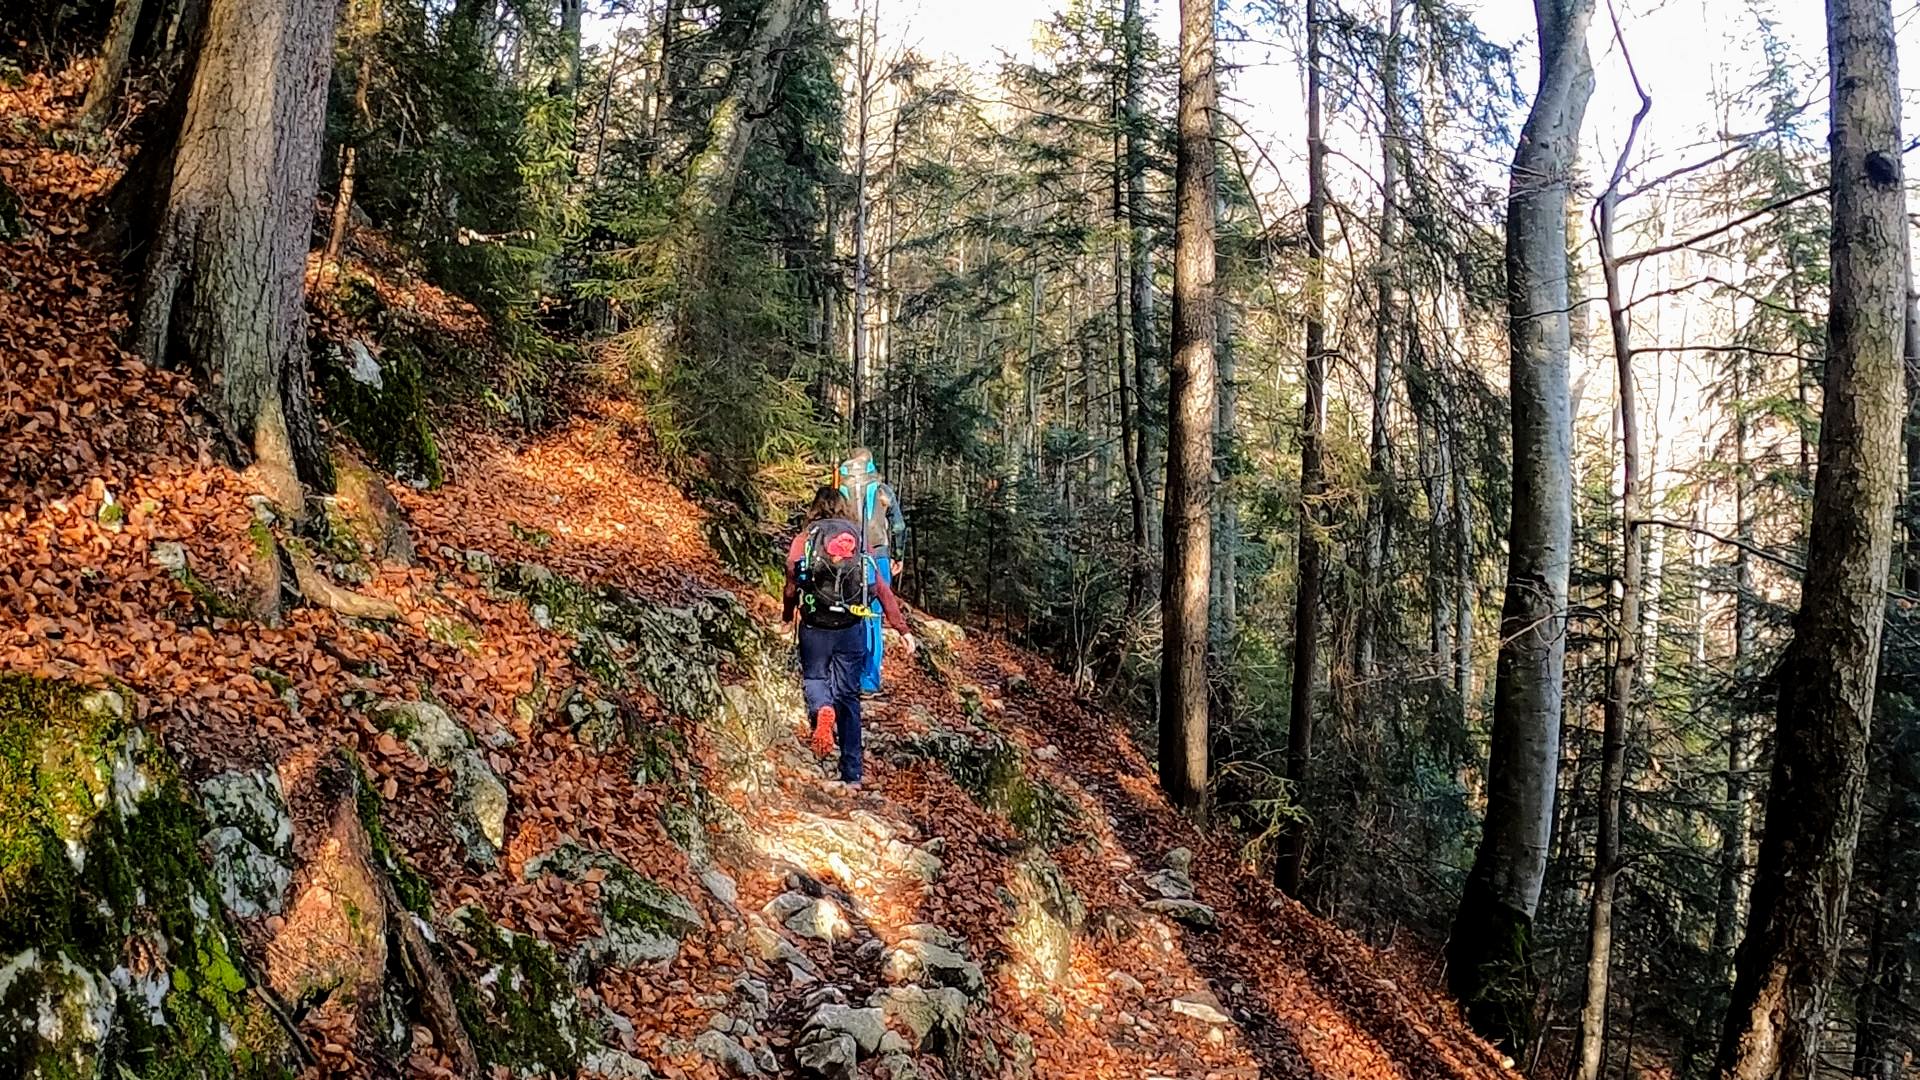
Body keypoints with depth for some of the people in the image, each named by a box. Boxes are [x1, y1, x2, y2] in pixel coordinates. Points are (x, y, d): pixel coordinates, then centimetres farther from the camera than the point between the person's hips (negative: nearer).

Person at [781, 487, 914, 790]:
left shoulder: (804, 540, 2)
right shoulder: (859, 541, 7)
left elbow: (792, 586, 2)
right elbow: (882, 589, 2)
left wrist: (786, 618, 20)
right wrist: (903, 629, 3)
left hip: (815, 626, -2)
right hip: (852, 628, 2)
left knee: (814, 677, 21)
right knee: (848, 695, 11)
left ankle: (821, 709, -17)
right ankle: (852, 774, 10)